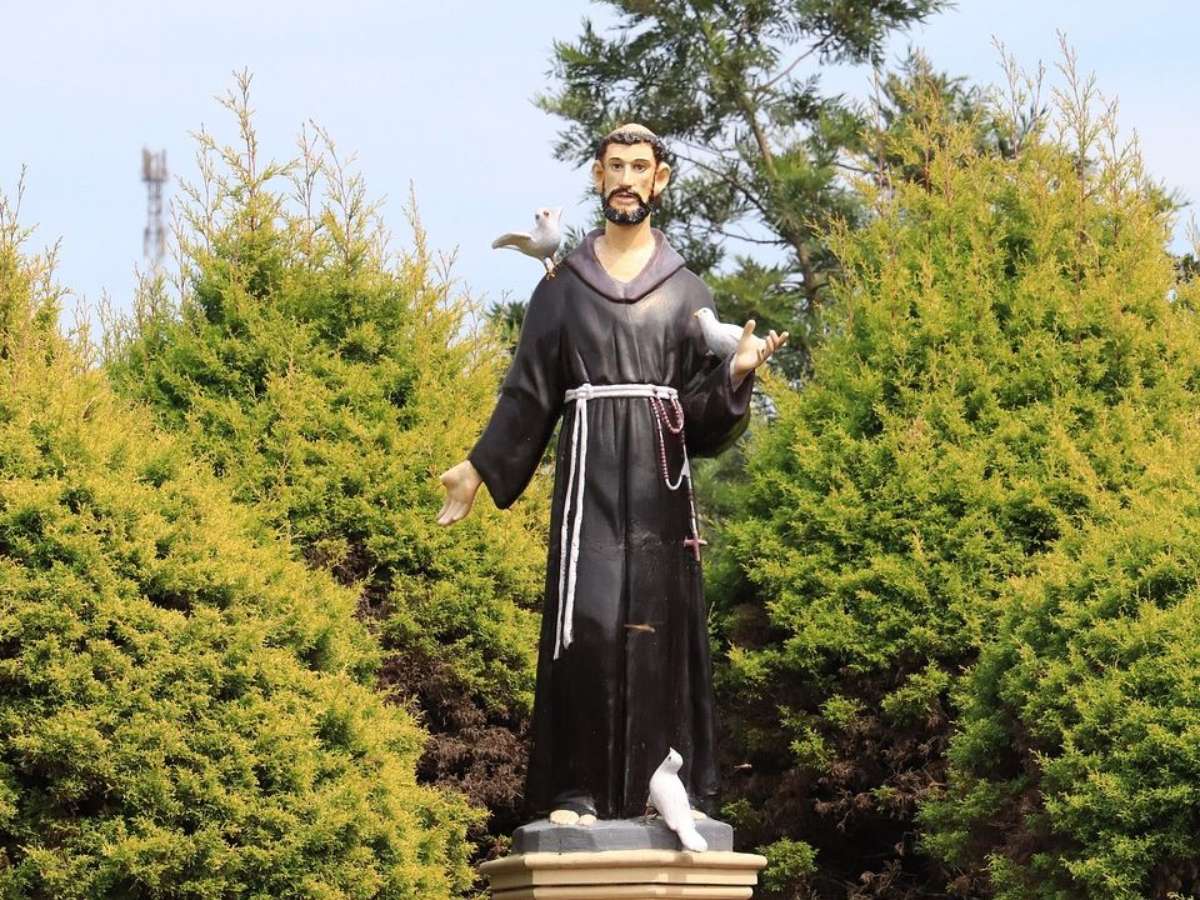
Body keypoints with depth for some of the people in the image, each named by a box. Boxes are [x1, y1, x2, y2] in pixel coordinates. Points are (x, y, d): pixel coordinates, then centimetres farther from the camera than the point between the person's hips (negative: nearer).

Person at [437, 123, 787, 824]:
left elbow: (704, 411, 8)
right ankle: (577, 791, -13)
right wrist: (480, 469, 8)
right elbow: (529, 395, 14)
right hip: (589, 470, -1)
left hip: (659, 473, 1)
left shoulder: (687, 292, 13)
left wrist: (736, 372, -12)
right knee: (585, 619, -13)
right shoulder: (562, 288, 13)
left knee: (661, 621, -5)